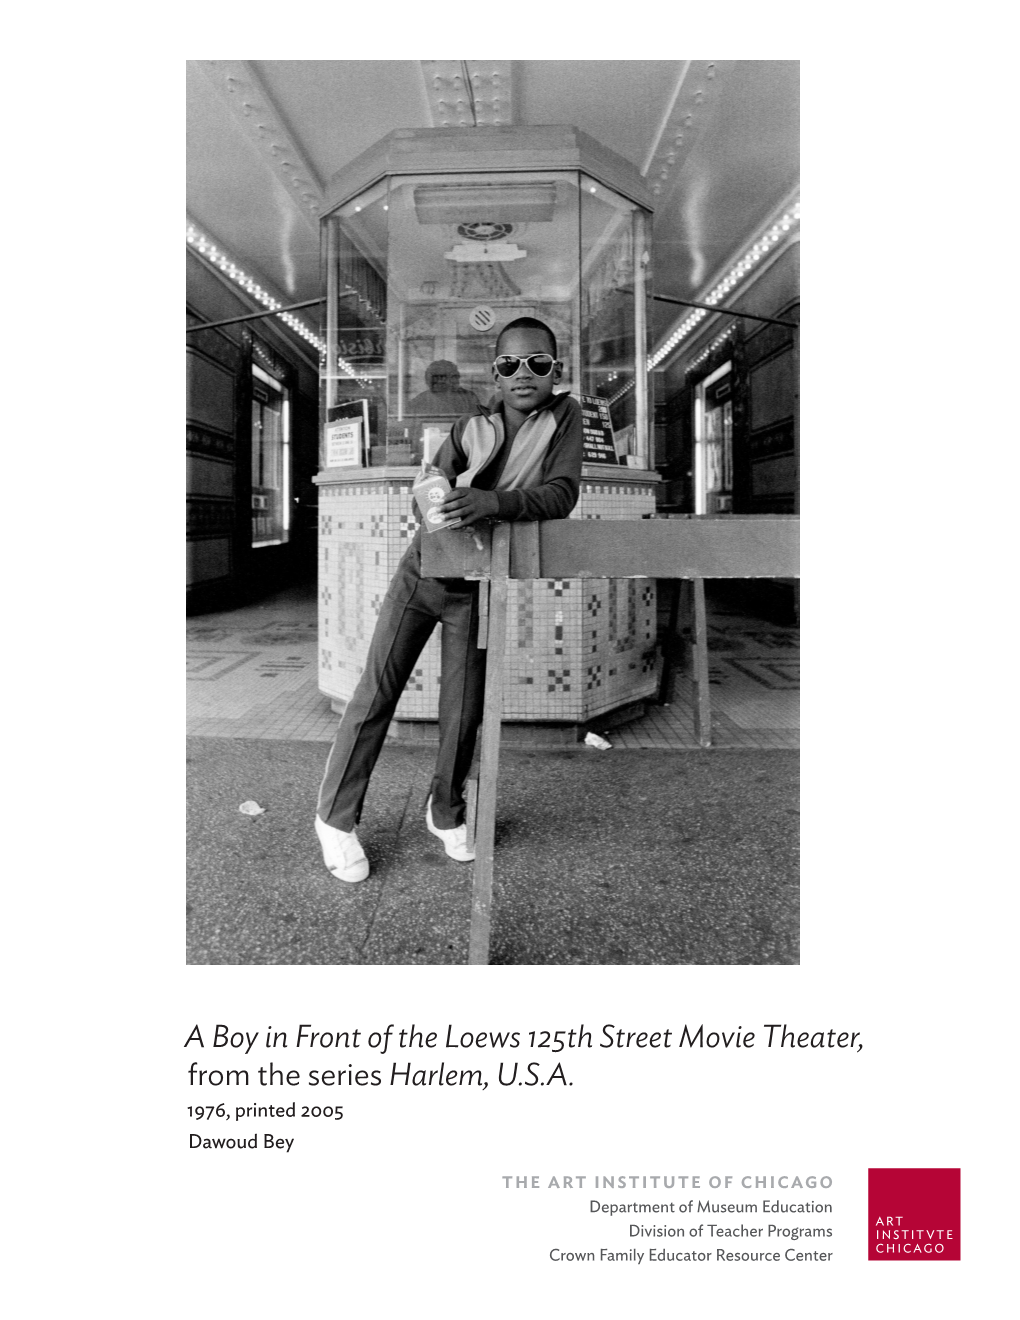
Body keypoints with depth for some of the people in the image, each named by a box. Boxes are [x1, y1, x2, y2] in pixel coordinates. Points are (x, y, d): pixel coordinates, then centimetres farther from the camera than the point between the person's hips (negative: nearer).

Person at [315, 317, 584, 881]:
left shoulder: (564, 416, -7)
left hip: (477, 589, 0)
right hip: (422, 570, 0)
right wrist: (438, 505, -23)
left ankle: (445, 812, 28)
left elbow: (562, 493, -19)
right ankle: (336, 816, 14)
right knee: (376, 693, 0)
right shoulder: (469, 428, -6)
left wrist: (492, 502, -35)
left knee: (464, 710, 2)